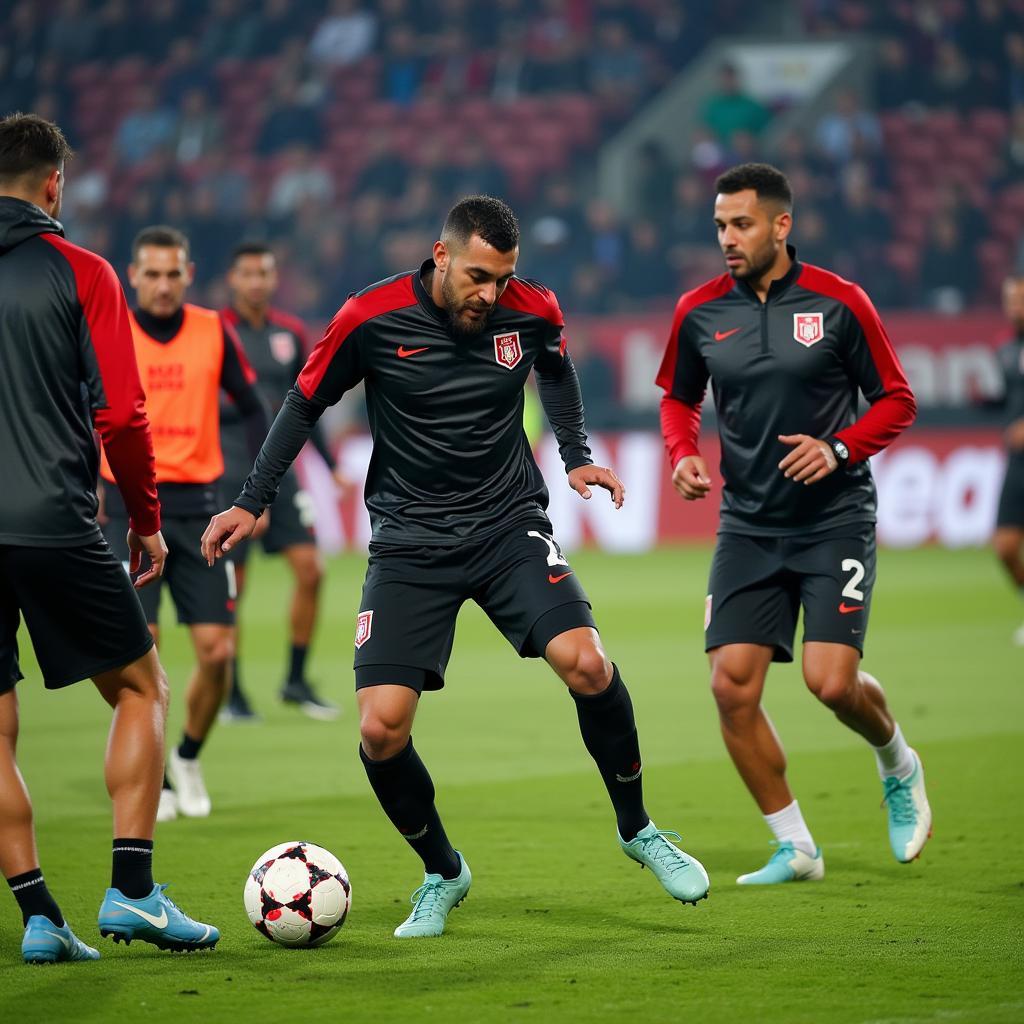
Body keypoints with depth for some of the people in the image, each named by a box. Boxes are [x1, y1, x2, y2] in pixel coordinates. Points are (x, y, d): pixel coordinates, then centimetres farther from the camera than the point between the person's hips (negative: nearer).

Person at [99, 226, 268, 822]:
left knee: (217, 649, -4)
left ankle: (189, 758, 22)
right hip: (131, 503, -2)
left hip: (198, 504, 2)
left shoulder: (214, 332, 3)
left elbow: (254, 409, 11)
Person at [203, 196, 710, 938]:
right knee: (381, 730, -12)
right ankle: (442, 874, 15)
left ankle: (638, 829, 1)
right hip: (410, 541, -1)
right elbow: (306, 404, 3)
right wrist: (252, 504, 2)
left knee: (585, 662, -24)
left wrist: (577, 456, 11)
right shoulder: (372, 319, -12)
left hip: (510, 525, 1)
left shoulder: (532, 311, -6)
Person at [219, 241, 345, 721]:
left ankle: (296, 681, 9)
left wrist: (331, 464, 18)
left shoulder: (291, 333, 9)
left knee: (310, 569, -5)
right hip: (229, 477, -4)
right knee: (230, 587, -2)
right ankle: (230, 694, 11)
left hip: (280, 474, 4)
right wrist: (236, 404, -22)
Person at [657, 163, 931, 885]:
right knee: (733, 686, -7)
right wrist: (684, 454, -2)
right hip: (749, 527, 4)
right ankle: (795, 847, 8)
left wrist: (840, 448, -16)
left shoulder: (838, 303, -7)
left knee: (831, 681, -15)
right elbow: (679, 398, 18)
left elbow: (896, 400, 1)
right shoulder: (700, 312, 2)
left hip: (835, 520, -3)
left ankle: (898, 765, 21)